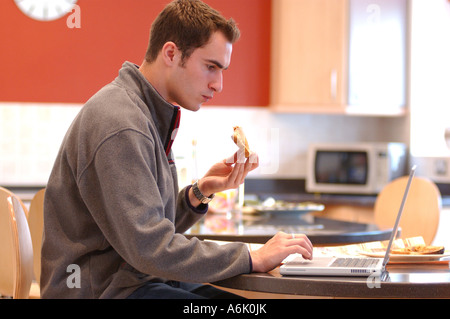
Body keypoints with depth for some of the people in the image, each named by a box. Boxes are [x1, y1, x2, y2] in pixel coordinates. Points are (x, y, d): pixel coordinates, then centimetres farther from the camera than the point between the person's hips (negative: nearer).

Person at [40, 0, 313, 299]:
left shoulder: (153, 116, 14)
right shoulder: (119, 125, -19)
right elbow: (150, 248, -23)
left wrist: (201, 192, -2)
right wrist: (253, 258, -19)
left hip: (144, 278, 9)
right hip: (103, 288, -9)